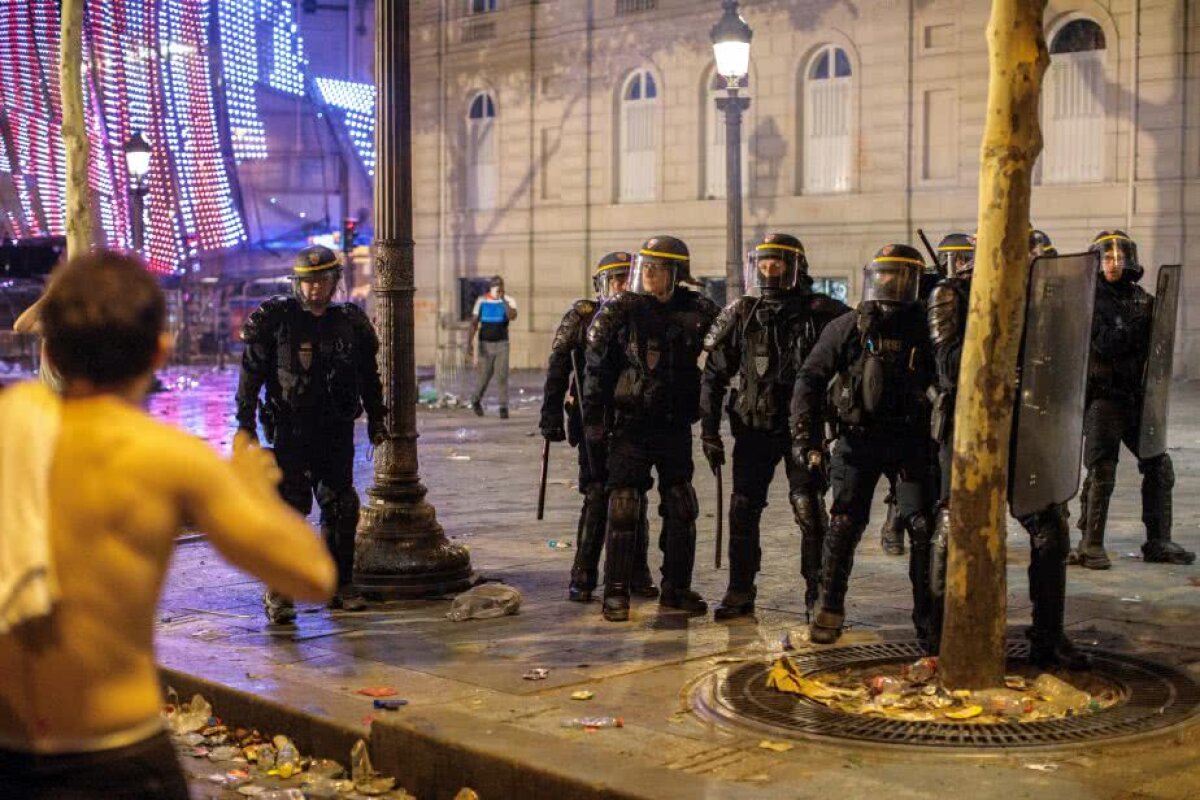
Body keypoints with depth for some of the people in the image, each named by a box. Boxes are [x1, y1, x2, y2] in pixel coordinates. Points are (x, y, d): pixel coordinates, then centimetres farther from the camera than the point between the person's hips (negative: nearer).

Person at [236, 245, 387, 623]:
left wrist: (377, 418, 16)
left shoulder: (351, 322, 6)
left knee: (342, 509, 8)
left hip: (337, 433, 4)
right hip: (291, 431, -4)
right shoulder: (276, 320, -5)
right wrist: (245, 423, -7)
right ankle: (278, 591, -1)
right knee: (288, 507, -8)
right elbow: (251, 374, -3)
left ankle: (341, 584, 20)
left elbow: (369, 376, 16)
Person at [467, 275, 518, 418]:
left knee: (502, 376, -6)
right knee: (484, 376, 5)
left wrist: (503, 299, -23)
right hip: (485, 343, 0)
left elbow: (513, 316, -20)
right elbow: (474, 323, 1)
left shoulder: (508, 301, 0)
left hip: (502, 343, 0)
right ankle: (476, 401, 29)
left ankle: (503, 407, -3)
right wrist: (469, 342, -7)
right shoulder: (481, 301, 1)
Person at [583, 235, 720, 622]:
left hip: (676, 426, 3)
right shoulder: (620, 310, -5)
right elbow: (596, 368, -2)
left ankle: (676, 587, 20)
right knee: (623, 506, -6)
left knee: (681, 508, 8)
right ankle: (616, 592, 3)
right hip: (631, 423, -3)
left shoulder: (697, 311, -1)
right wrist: (593, 419, -4)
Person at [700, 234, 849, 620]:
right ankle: (740, 593, 14)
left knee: (810, 510, -4)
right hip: (754, 427, 3)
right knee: (743, 510, 4)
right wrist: (709, 430, 3)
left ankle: (818, 595, 6)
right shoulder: (740, 315, 3)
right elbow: (714, 375, 7)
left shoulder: (820, 313, -4)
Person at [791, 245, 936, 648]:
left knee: (923, 526, -3)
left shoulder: (924, 327, 3)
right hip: (858, 438, -1)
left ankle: (927, 617, 7)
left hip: (910, 438, 1)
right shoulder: (846, 328, 1)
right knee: (844, 524, -2)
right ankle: (829, 610, 13)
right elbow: (811, 377, -1)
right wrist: (805, 434, -10)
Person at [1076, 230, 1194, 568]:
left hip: (1137, 397, 6)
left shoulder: (1141, 298, 11)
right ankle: (1091, 546, 3)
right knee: (1101, 474, -6)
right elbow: (1105, 343, -19)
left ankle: (1158, 543, 15)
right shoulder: (1091, 299, -6)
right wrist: (1141, 323, -19)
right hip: (1104, 397, -6)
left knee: (1159, 467, 6)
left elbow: (1154, 344, 12)